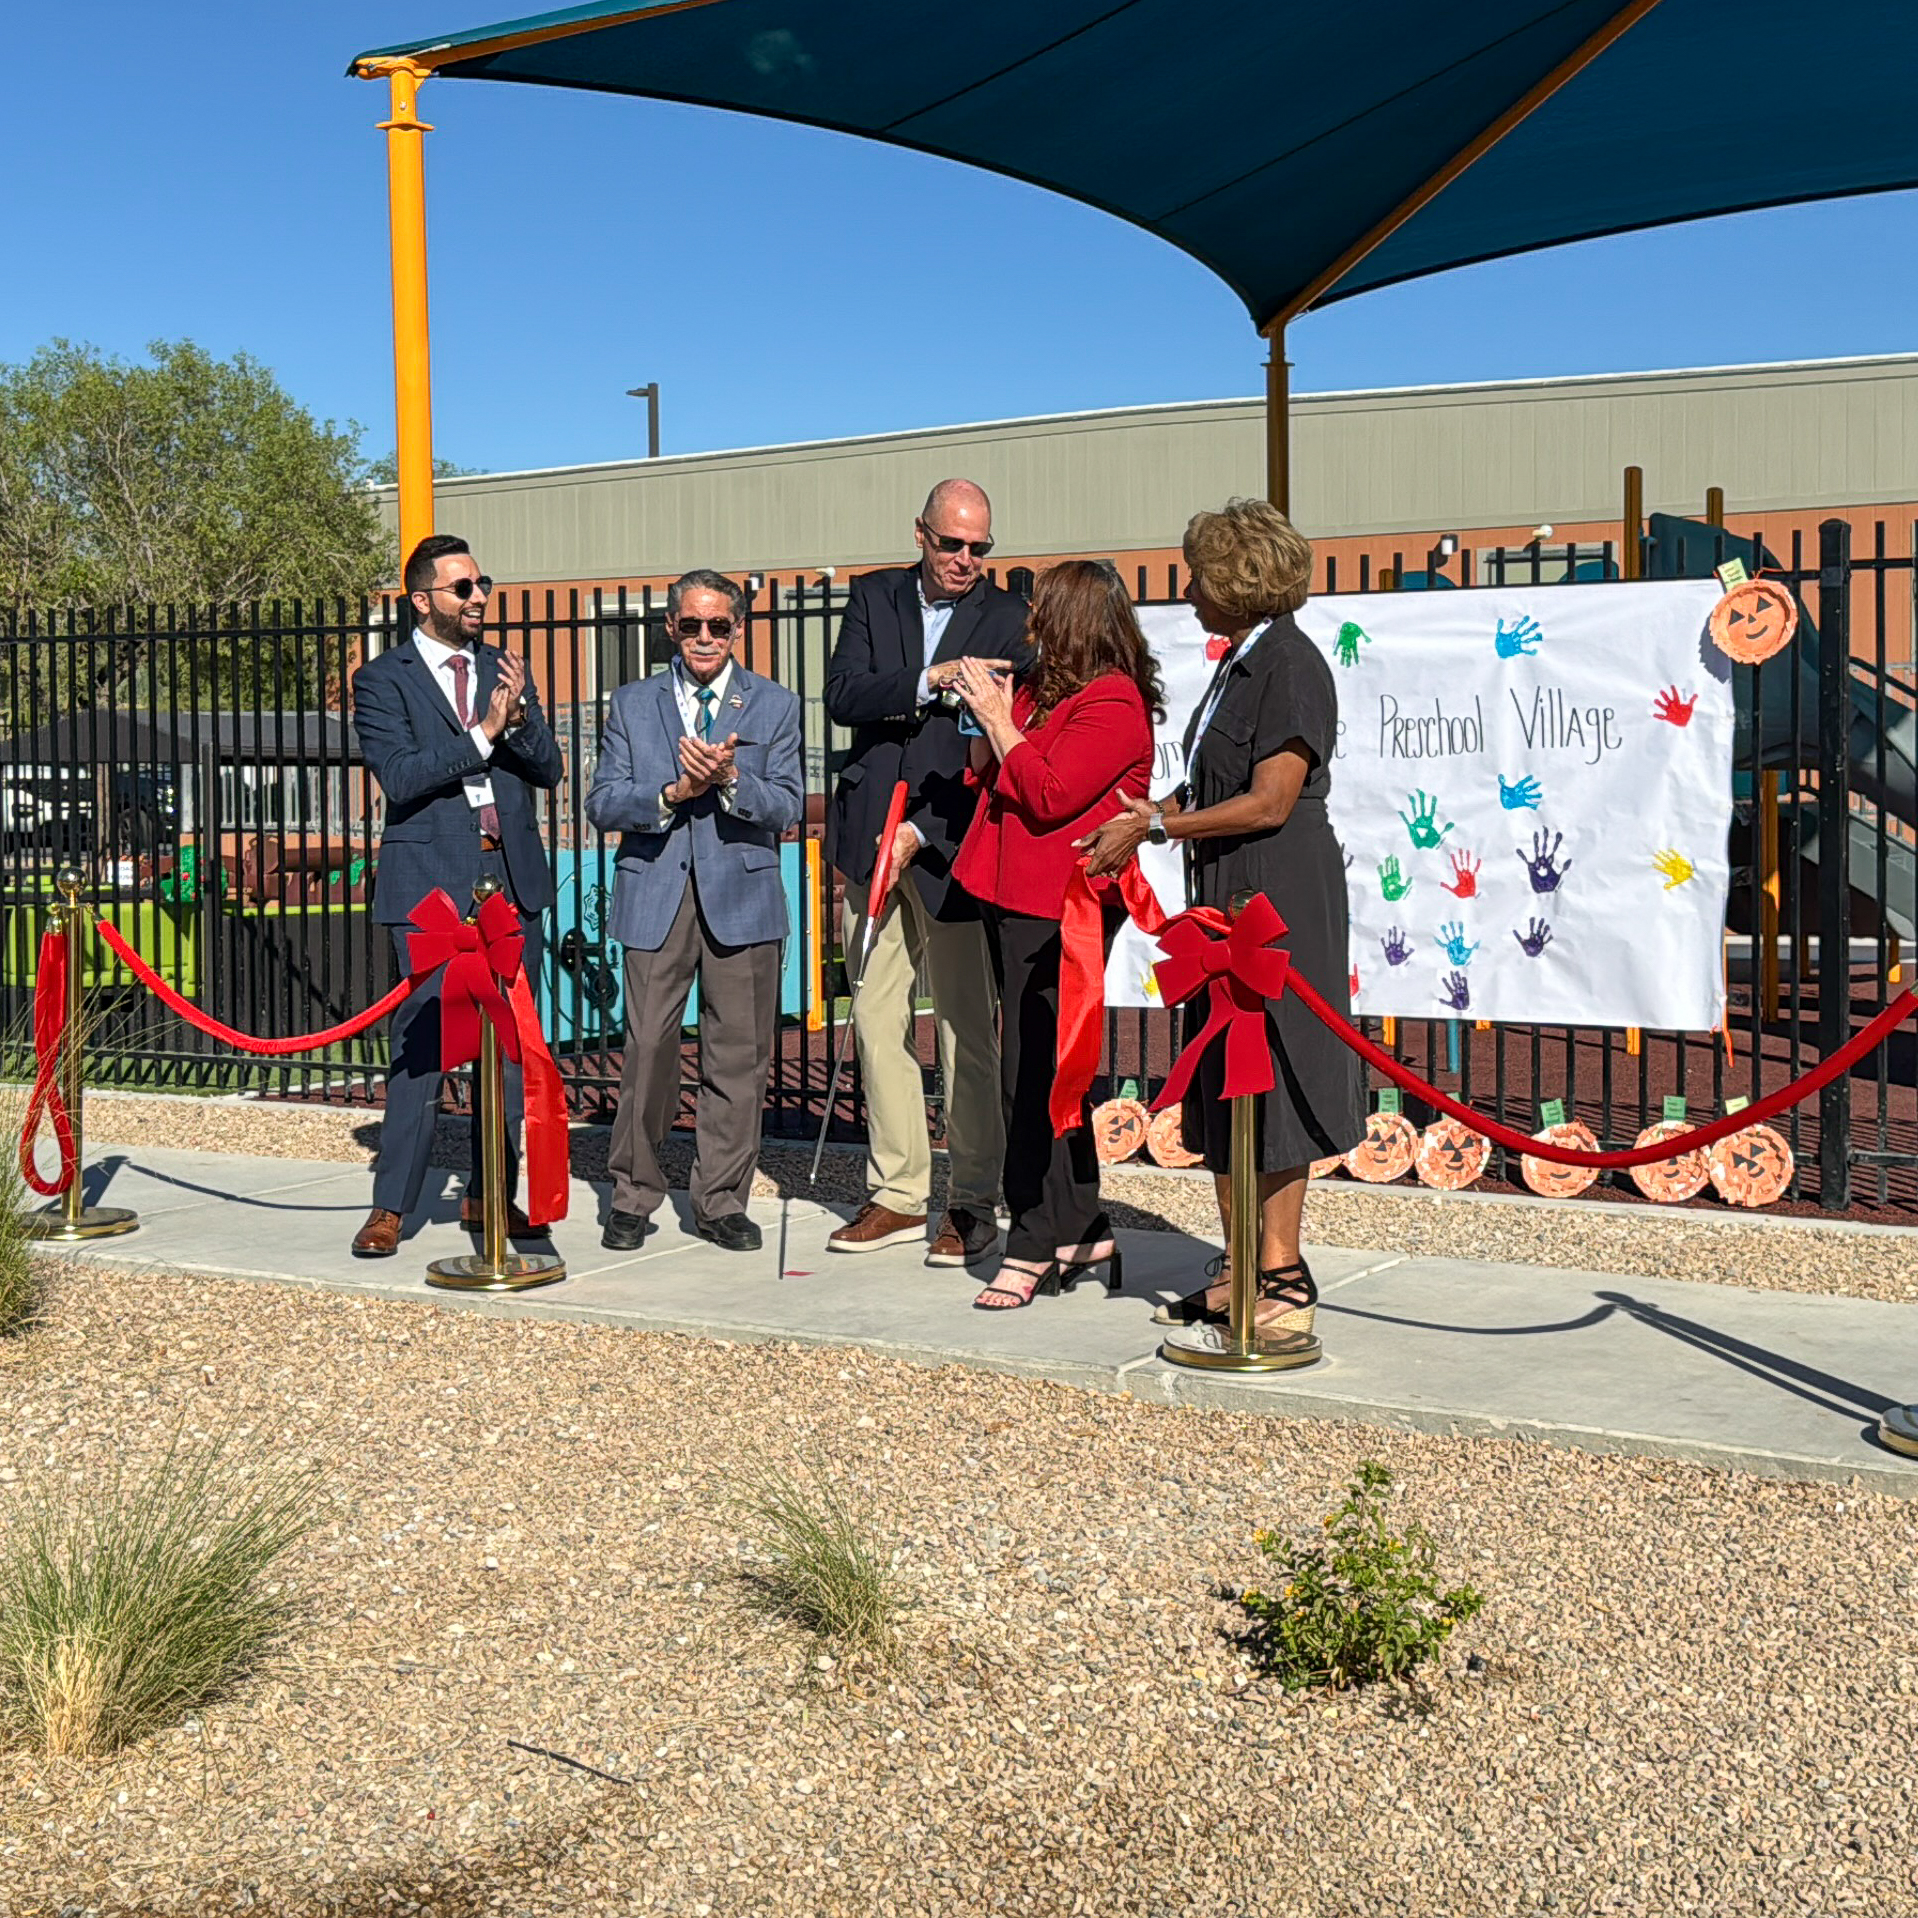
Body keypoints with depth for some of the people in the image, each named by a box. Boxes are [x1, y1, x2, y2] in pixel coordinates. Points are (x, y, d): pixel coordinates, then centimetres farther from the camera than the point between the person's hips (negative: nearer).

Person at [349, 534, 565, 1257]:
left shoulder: (507, 669, 14)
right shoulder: (383, 679, 1)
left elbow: (550, 771, 9)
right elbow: (399, 777, -12)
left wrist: (519, 721, -11)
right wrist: (484, 733, -16)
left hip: (513, 877, 5)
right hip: (431, 880, -5)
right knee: (421, 1044, -7)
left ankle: (489, 1196, 16)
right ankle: (391, 1206, 1)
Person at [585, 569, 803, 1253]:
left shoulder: (774, 705, 8)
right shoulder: (632, 703, 10)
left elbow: (786, 809, 1)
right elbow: (603, 805, 3)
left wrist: (729, 780, -16)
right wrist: (673, 793, -13)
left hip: (741, 895, 0)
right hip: (655, 895, 0)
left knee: (737, 1054, 2)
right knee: (648, 1048, -2)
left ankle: (721, 1201, 13)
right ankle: (633, 1197, 11)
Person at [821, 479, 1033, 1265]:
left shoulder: (1009, 619, 0)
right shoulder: (873, 597, 10)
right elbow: (842, 697, -3)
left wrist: (922, 831, -13)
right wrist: (931, 680, -18)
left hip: (952, 845, -3)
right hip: (871, 838, 4)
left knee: (968, 1030, -1)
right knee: (877, 1022, 7)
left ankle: (973, 1205, 8)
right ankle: (898, 1194, 18)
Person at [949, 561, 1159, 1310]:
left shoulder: (1112, 703, -12)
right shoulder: (1043, 689, 17)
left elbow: (1049, 796, -20)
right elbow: (985, 778, 21)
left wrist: (999, 719, -12)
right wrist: (986, 720, 5)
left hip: (1059, 910, -10)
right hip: (1016, 899, 10)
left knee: (1034, 1076, -9)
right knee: (1050, 1071, 13)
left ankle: (1036, 1246, -2)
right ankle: (1082, 1234, 21)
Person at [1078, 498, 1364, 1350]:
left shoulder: (1290, 664, -14)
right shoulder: (1237, 663, 15)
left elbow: (1268, 803, -18)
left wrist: (1156, 827, -12)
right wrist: (1144, 816, 3)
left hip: (1280, 896, -10)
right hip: (1227, 895, 10)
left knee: (1267, 1086, -5)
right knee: (1223, 1087, 12)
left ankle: (1283, 1285, 2)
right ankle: (1241, 1272, 21)